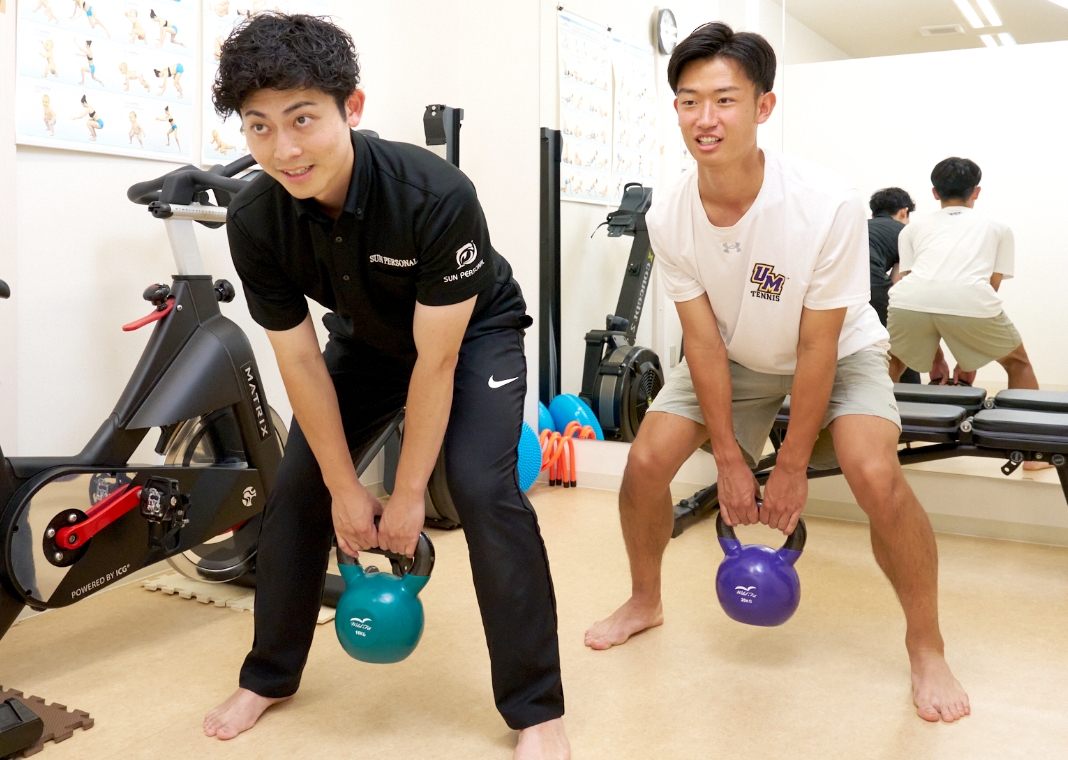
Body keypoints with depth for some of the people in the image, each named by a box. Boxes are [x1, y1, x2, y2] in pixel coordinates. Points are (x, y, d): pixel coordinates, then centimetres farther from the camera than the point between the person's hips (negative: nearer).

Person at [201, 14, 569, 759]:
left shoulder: (437, 195, -37)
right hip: (368, 338, 5)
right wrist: (346, 490, -11)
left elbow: (436, 360, -29)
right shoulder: (254, 221, -24)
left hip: (474, 332, -4)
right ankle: (269, 676, 23)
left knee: (483, 489, -23)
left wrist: (408, 495, -21)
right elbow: (300, 362, -14)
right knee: (297, 491, 0)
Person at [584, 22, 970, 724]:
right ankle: (646, 601, 18)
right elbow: (704, 341, -14)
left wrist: (791, 467, -17)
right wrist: (730, 458, -12)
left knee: (876, 477, -27)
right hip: (734, 358, 3)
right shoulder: (669, 217, -22)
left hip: (839, 353, -3)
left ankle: (926, 645, -1)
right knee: (647, 461, -10)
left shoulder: (830, 205, -33)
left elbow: (817, 347, -24)